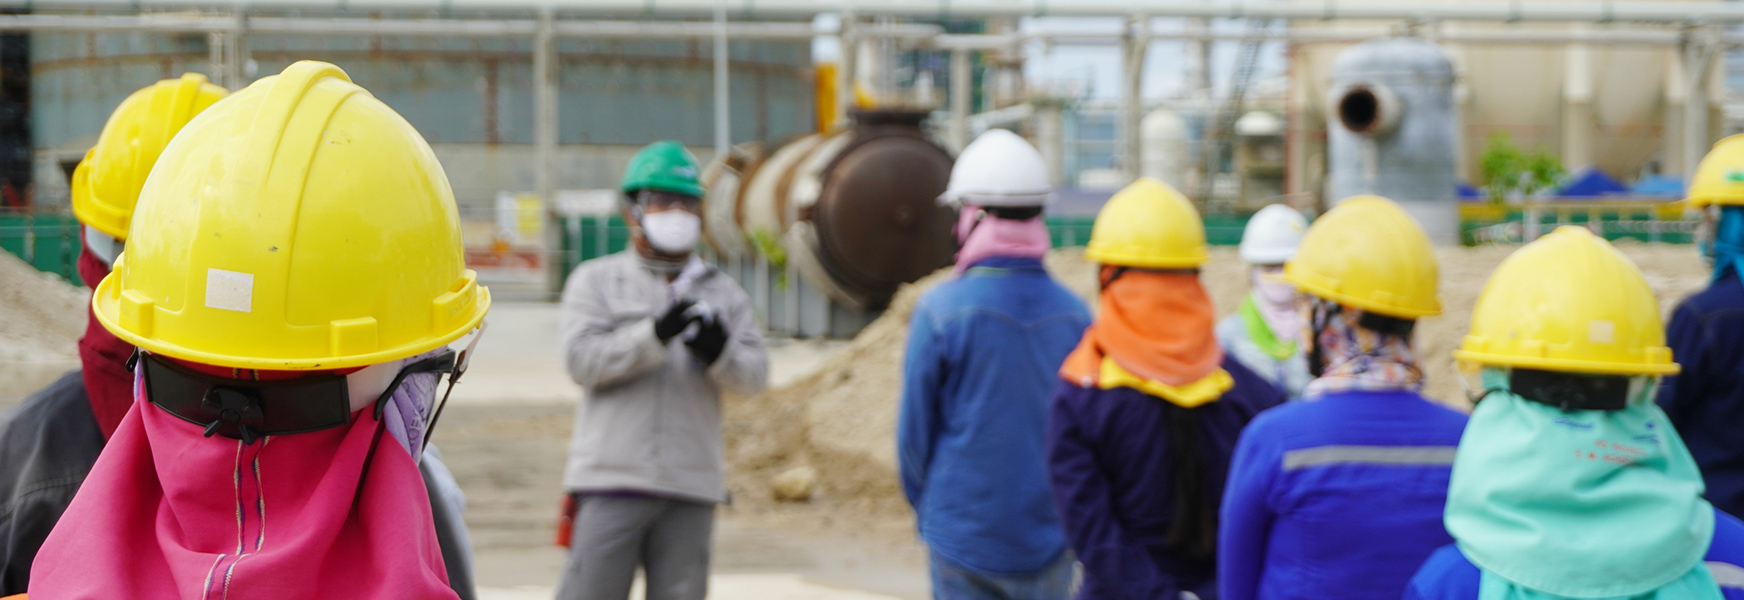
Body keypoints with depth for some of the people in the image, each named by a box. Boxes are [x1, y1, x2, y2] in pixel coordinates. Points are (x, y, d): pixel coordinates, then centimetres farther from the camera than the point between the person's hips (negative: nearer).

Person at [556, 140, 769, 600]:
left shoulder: (724, 294, 14)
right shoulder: (596, 281, 6)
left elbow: (754, 375, 4)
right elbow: (583, 359, -9)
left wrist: (720, 353, -19)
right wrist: (654, 335, -21)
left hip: (691, 486, 3)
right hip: (612, 479, -3)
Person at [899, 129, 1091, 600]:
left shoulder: (941, 311, -12)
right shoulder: (1075, 315, -3)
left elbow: (915, 432, -5)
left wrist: (927, 509, 13)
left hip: (965, 538, -2)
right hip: (1050, 540, 3)